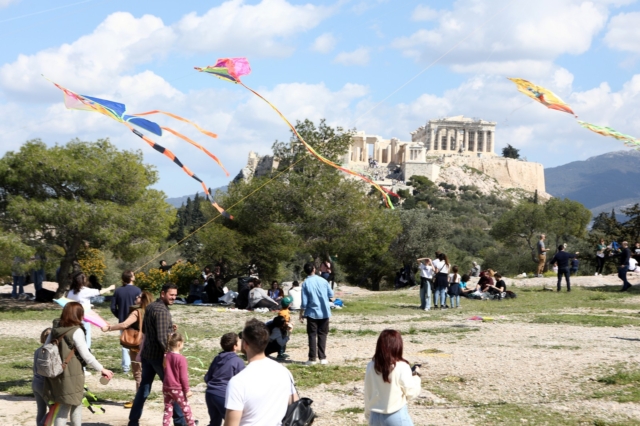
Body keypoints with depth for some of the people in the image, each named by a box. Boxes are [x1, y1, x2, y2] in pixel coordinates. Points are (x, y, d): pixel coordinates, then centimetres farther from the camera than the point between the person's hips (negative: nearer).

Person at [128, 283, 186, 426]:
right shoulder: (162, 311, -19)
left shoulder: (150, 307, 9)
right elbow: (162, 338, -24)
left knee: (144, 388, 12)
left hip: (147, 354, 8)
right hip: (158, 355, -8)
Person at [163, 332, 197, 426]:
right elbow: (183, 376, -16)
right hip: (178, 389, -6)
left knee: (168, 409, 11)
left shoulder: (166, 356, 0)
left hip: (166, 388, 6)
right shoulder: (181, 359, -19)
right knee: (186, 409, 10)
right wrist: (187, 390, -7)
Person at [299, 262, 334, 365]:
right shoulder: (323, 280, -1)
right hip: (324, 313, 2)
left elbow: (304, 302, -9)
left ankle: (312, 358, 1)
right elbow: (331, 295, 6)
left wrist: (301, 315, -1)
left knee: (312, 335, 4)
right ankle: (322, 358, 6)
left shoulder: (305, 283, -8)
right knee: (322, 335, 9)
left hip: (312, 313, -2)